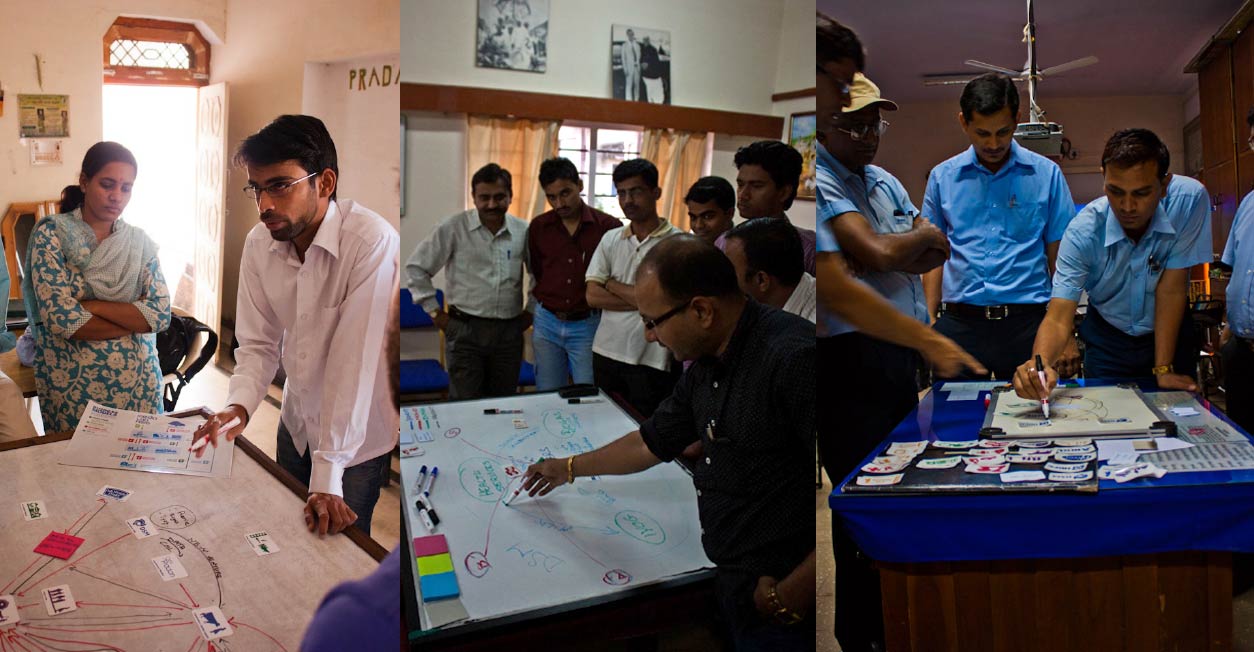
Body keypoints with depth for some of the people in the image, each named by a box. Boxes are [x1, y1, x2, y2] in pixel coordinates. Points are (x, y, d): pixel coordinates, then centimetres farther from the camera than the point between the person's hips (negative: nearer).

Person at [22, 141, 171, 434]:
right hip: (72, 384, -2)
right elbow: (61, 318, -16)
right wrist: (134, 320, -11)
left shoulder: (141, 242, 3)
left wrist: (93, 306, -15)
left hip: (138, 381, 3)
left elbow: (162, 314, -8)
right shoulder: (51, 235, -6)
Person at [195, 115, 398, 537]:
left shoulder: (372, 243, -30)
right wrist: (238, 406, -25)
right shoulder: (259, 244, -9)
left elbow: (355, 361, -31)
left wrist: (327, 476, -30)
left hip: (358, 435, -6)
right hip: (297, 420, 6)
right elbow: (258, 343, -4)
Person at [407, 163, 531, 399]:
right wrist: (434, 311, 0)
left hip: (509, 333, 3)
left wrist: (532, 310, 12)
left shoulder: (524, 231, 4)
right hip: (465, 331, -3)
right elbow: (417, 267, 1)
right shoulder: (454, 227, -4)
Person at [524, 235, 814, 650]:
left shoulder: (792, 358, -23)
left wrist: (794, 593, -21)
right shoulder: (706, 370, 8)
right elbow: (650, 444, 23)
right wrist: (568, 469, 33)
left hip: (783, 608, -8)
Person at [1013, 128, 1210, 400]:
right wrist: (1041, 362, -53)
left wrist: (1163, 370, -24)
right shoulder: (1083, 231, -27)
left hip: (1170, 334, 0)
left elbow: (1171, 291, -23)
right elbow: (1059, 317, -32)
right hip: (1108, 339, 0)